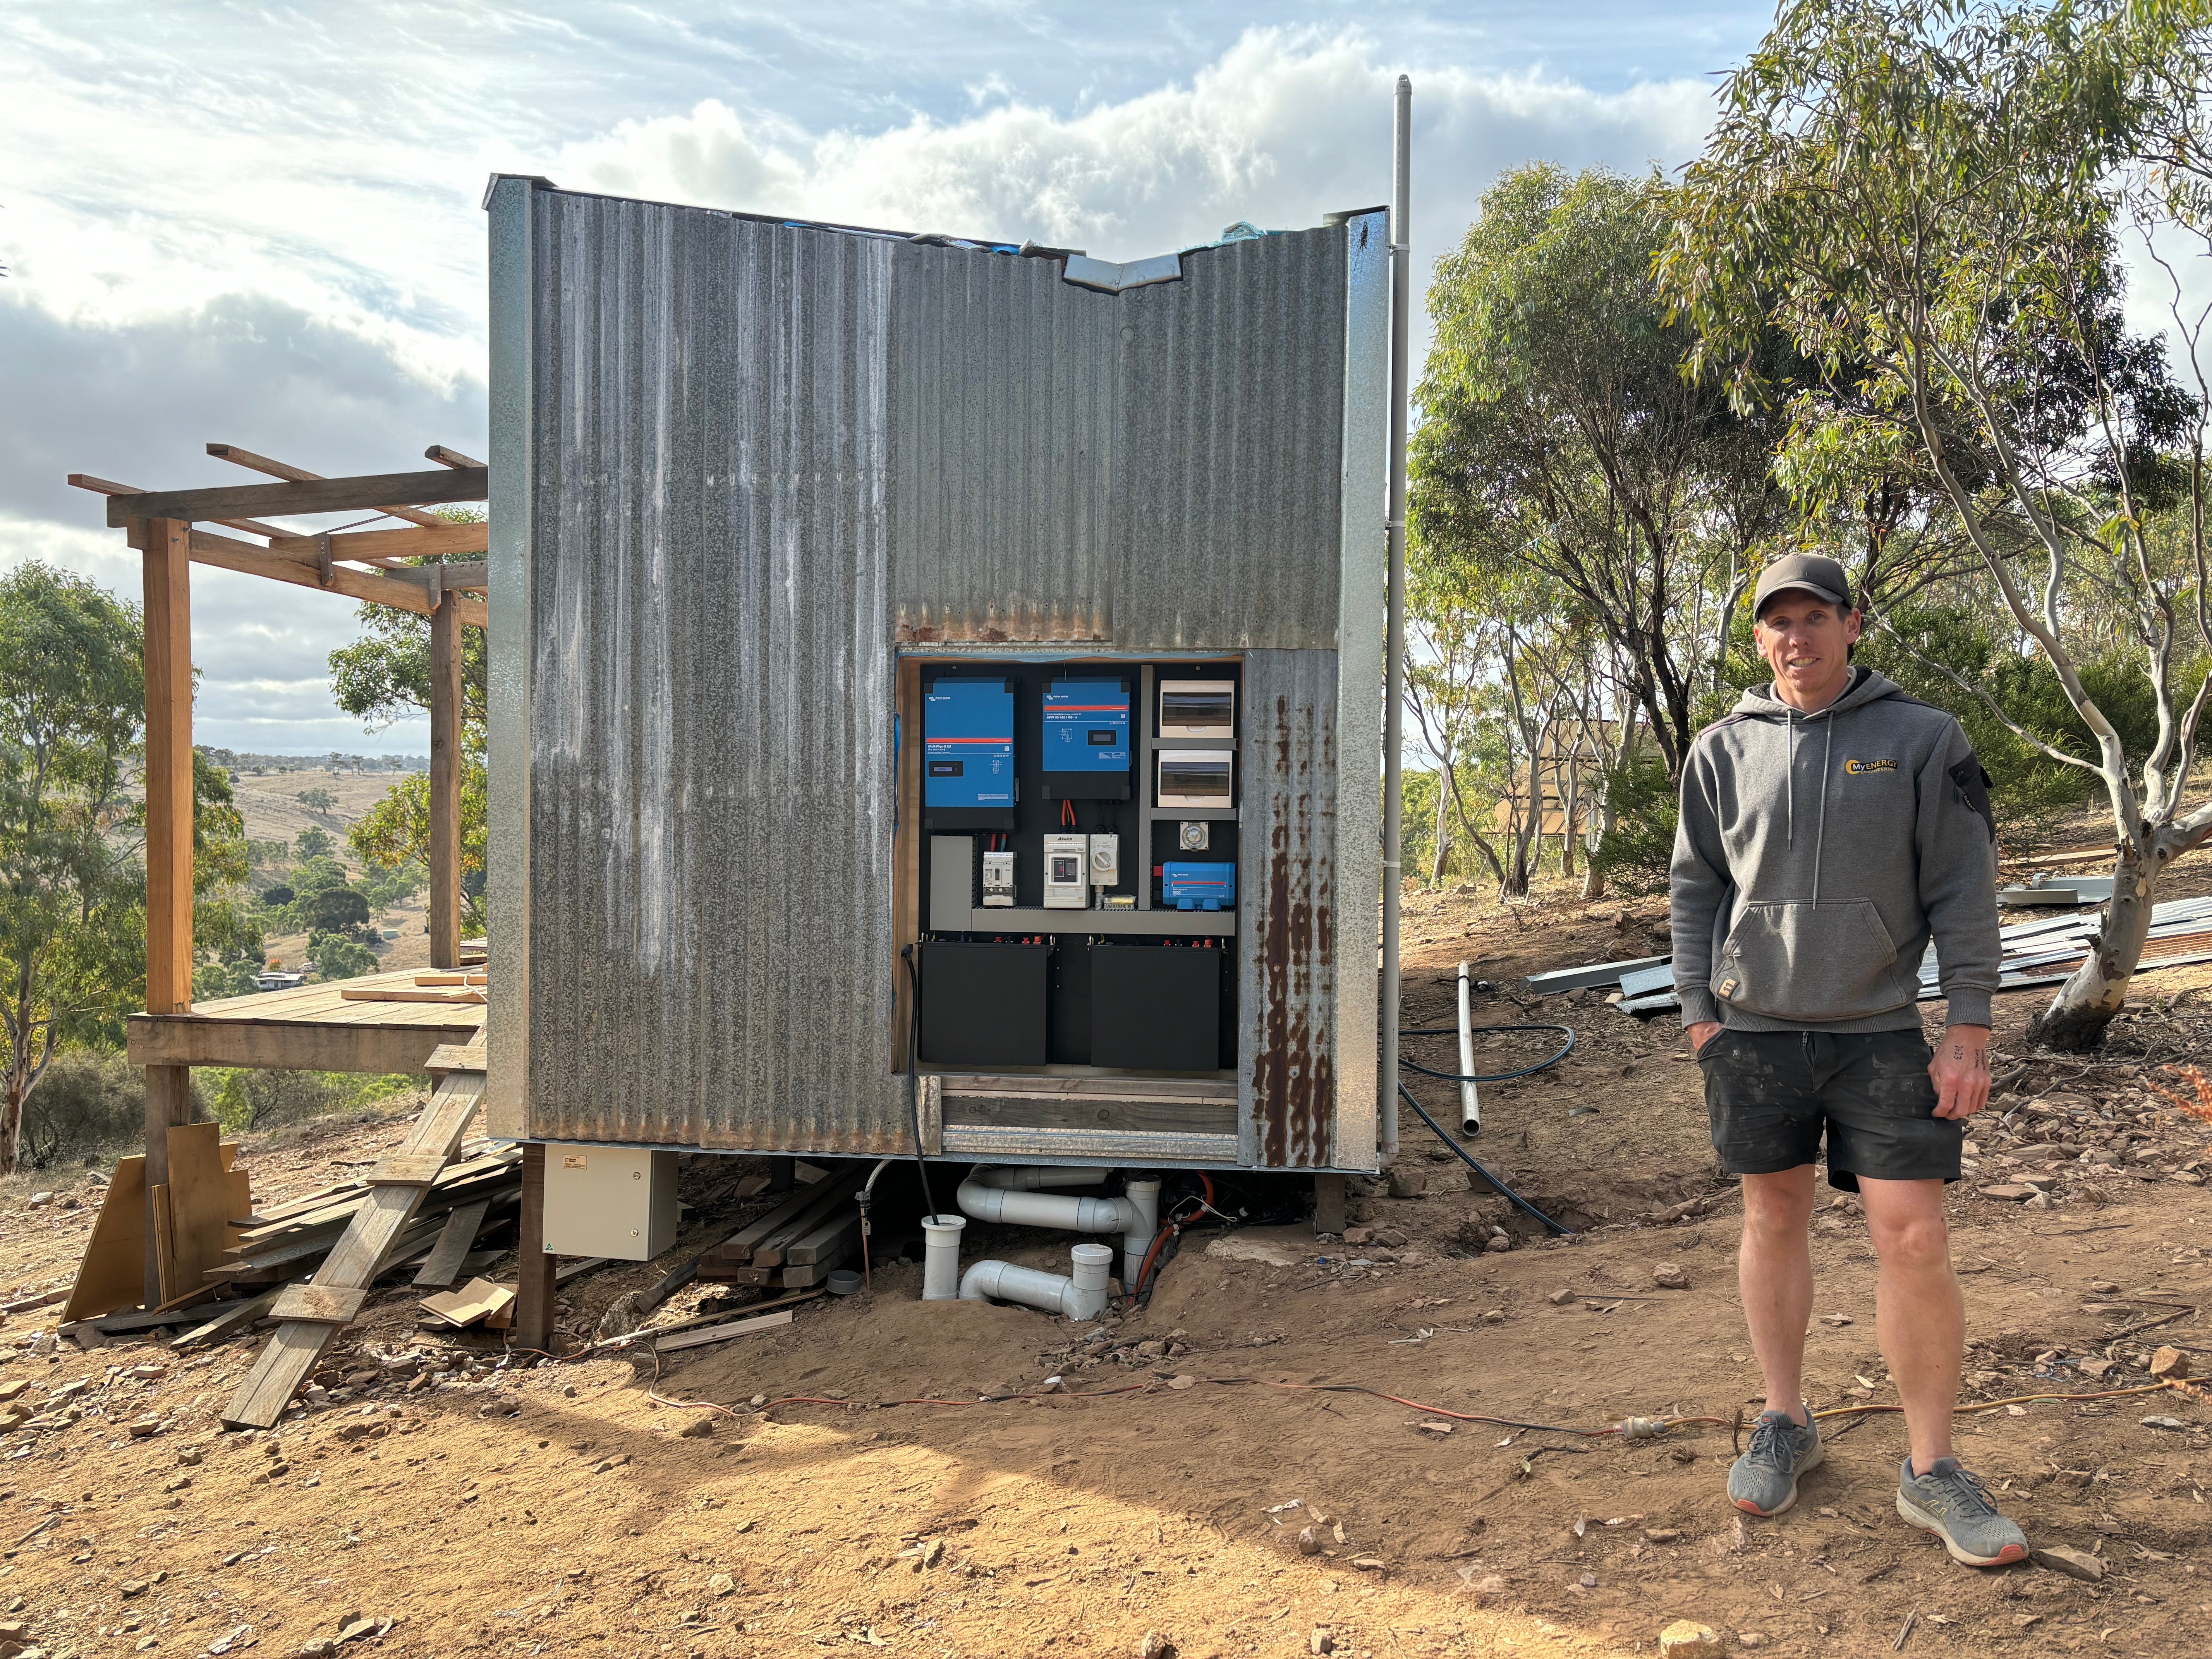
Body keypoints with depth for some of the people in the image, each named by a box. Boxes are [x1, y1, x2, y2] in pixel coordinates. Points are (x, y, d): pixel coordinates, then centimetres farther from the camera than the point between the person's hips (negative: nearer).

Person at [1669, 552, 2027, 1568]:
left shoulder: (1921, 740, 1)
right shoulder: (1723, 750, 7)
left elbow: (1965, 892, 0)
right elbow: (1696, 890, 10)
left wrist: (1969, 1028, -5)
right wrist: (1699, 1013, 4)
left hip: (1880, 1031, -2)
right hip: (1753, 1030, 2)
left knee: (1913, 1240, -4)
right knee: (1774, 1220, 11)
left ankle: (1932, 1472, 12)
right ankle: (1785, 1424, 27)